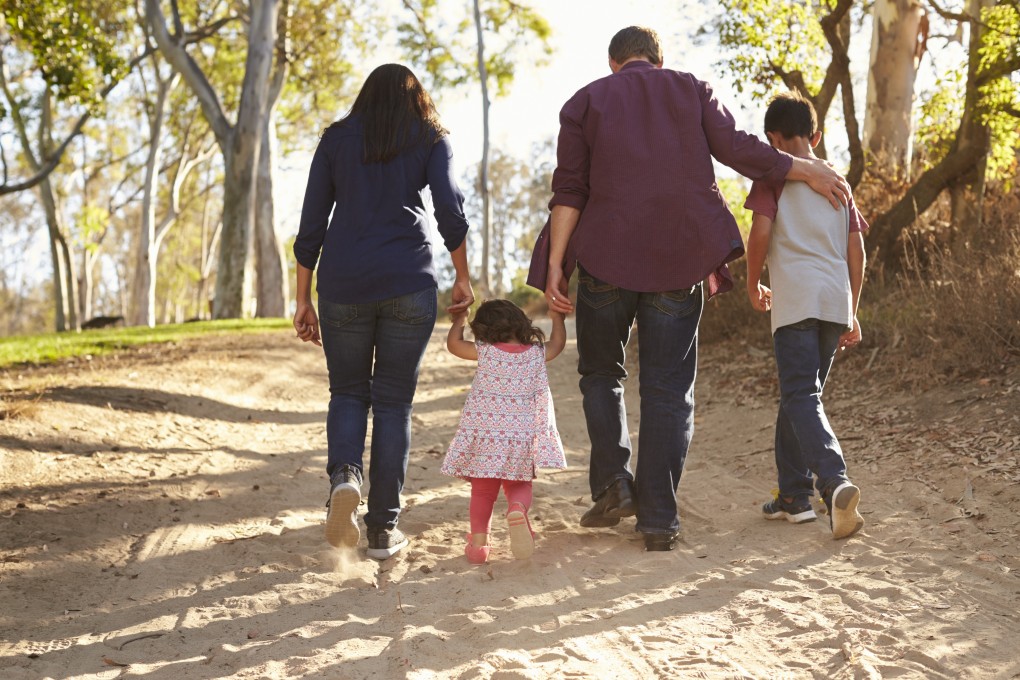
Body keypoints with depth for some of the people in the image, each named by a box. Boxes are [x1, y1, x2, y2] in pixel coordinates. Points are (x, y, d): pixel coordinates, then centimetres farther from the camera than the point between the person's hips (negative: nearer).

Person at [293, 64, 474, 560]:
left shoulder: (337, 138, 14)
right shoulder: (429, 137, 11)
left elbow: (310, 225, 9)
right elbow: (449, 209, -4)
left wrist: (303, 300, 12)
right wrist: (462, 277, 4)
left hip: (343, 282, 1)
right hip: (409, 285, -1)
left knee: (348, 393, 15)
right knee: (394, 401, 6)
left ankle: (344, 474, -14)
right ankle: (383, 528, 4)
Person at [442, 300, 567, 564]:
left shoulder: (484, 352, -2)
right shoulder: (537, 354, 3)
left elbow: (453, 343, 14)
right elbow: (558, 343, 25)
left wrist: (459, 320, 32)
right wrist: (557, 317, 41)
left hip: (483, 437, -1)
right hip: (522, 440, 1)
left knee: (482, 492, 14)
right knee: (519, 487, 14)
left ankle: (479, 541, 10)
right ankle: (517, 509, -19)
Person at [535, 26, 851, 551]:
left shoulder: (585, 101, 9)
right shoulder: (690, 90, 11)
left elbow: (569, 189, -1)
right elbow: (736, 148, -2)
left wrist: (555, 264, -4)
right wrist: (807, 170, 8)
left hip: (606, 256, 0)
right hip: (679, 260, 1)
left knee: (601, 372, 18)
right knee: (668, 389, 4)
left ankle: (612, 483, 4)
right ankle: (659, 518, 3)